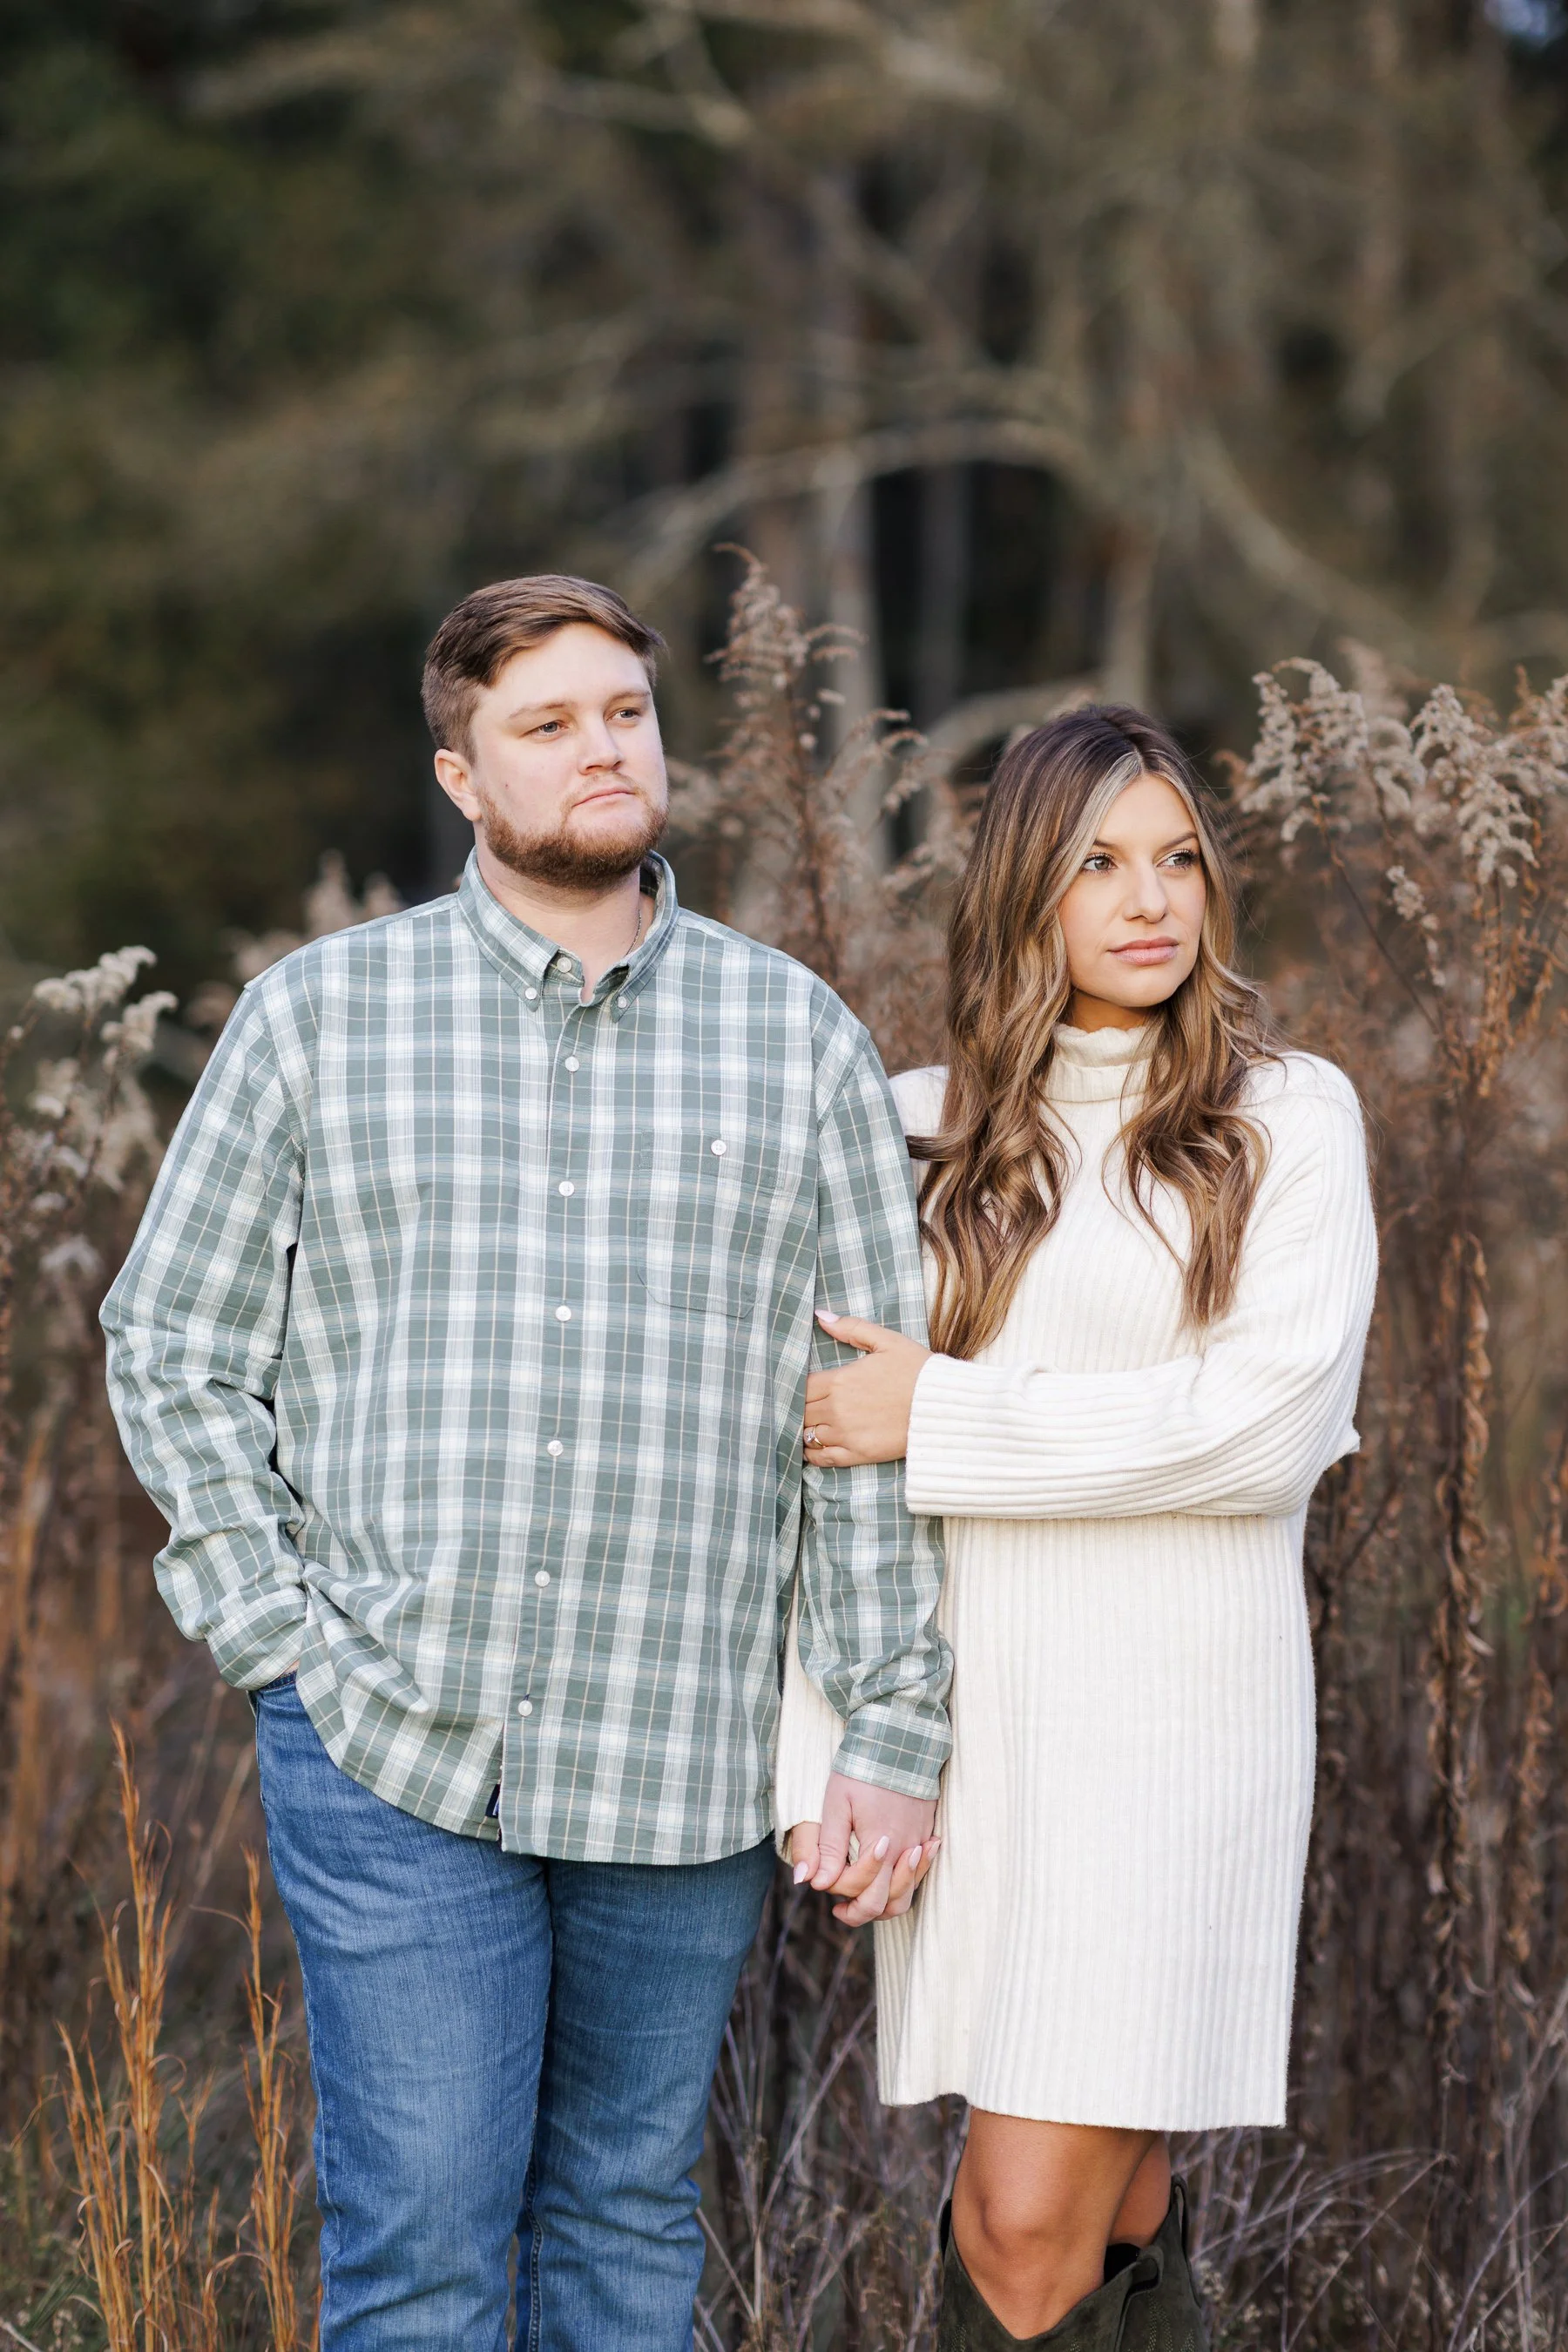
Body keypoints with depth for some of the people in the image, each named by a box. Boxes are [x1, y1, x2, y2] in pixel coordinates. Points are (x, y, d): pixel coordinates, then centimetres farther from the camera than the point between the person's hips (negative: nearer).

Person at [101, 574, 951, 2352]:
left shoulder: (798, 1040, 6)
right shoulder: (319, 1013, 4)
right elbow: (171, 1345, 8)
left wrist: (896, 1734, 1)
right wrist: (279, 1637, -2)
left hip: (683, 1764, 2)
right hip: (391, 1746, -1)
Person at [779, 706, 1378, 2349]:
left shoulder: (1286, 1120, 1)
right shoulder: (928, 1133, 10)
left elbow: (1270, 1419, -12)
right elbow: (835, 1452, 9)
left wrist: (947, 1417, -11)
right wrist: (826, 1756, 3)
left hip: (1176, 1706, -3)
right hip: (970, 1706, 3)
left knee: (1035, 2214, -10)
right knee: (1103, 2183, 8)